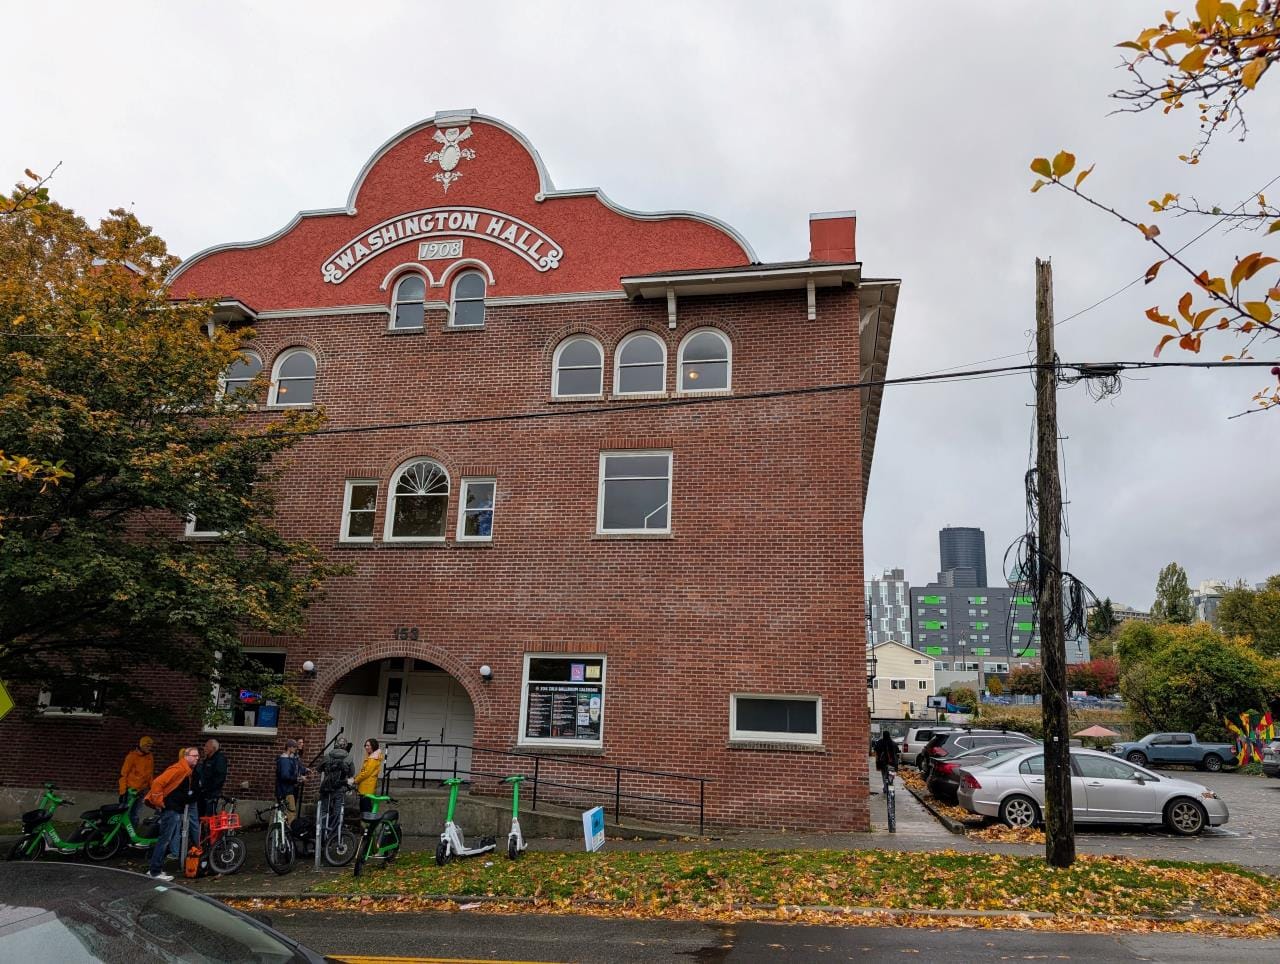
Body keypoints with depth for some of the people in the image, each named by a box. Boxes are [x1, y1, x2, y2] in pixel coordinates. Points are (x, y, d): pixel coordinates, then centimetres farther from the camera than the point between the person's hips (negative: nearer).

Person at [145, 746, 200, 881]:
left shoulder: (190, 771, 11)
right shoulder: (178, 769, -20)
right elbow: (158, 783, -26)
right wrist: (159, 802, -20)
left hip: (178, 810, 10)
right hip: (170, 810, -10)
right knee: (165, 839, -5)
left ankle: (155, 868, 23)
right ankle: (155, 872, 3)